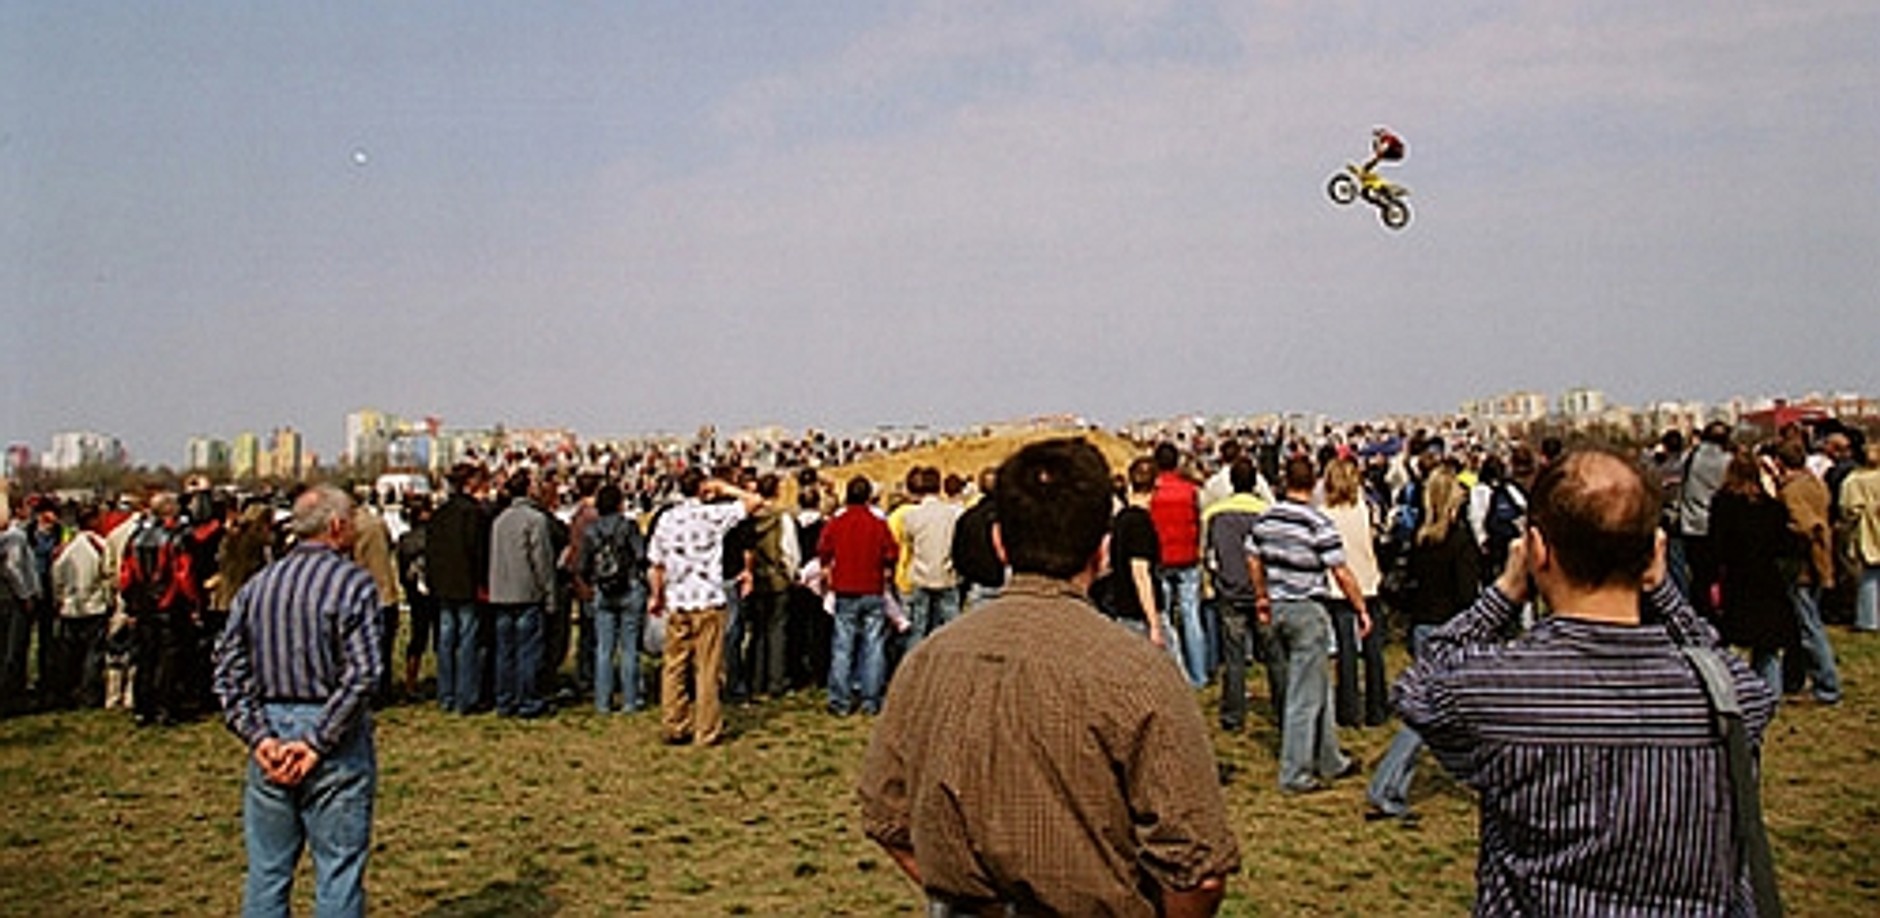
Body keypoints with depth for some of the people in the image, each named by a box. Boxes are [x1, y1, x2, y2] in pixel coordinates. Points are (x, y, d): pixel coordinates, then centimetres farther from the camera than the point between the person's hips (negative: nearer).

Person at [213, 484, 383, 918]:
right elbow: (361, 673, -18)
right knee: (339, 871, 3)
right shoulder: (353, 582, -9)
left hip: (271, 727, 5)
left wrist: (258, 736, 0)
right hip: (335, 740, -5)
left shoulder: (257, 585, 8)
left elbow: (228, 670, 4)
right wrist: (317, 743, -13)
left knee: (267, 871, 15)